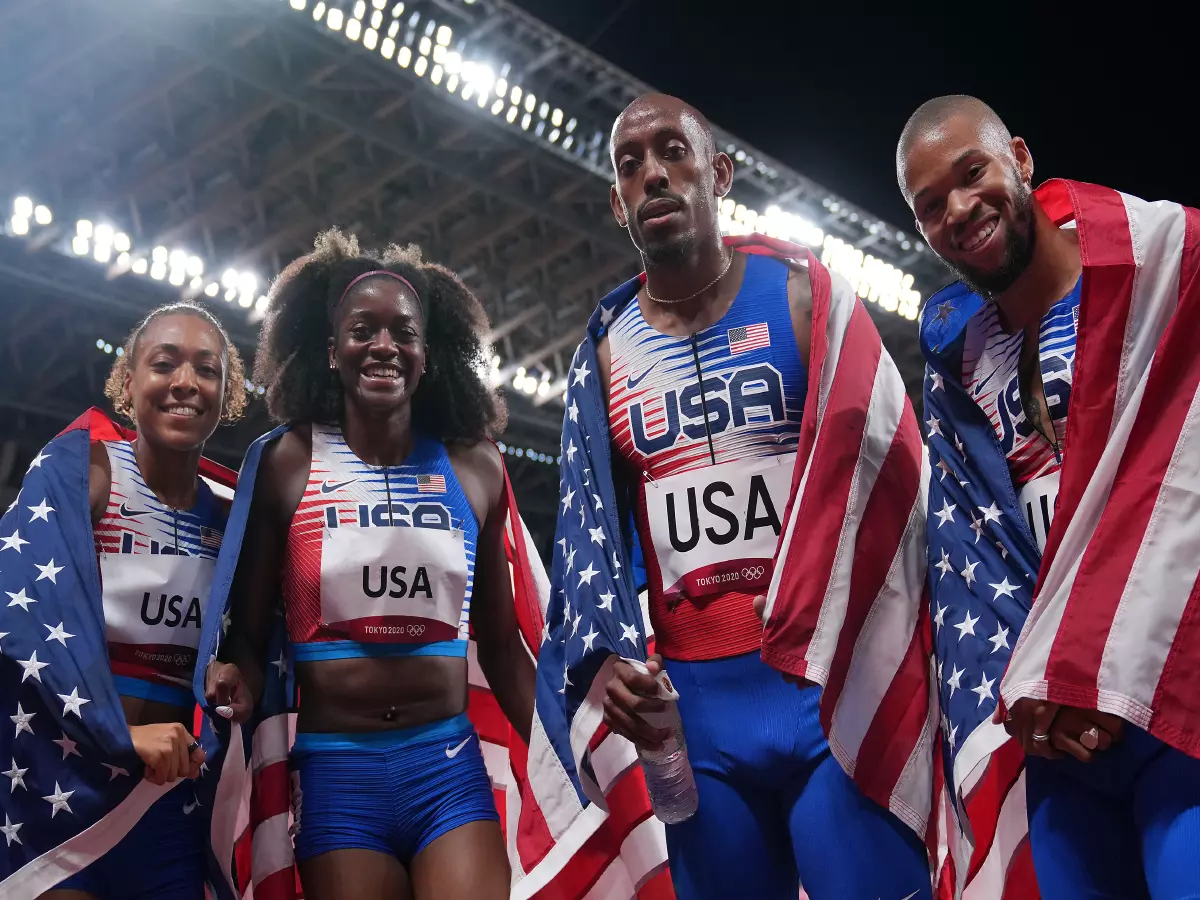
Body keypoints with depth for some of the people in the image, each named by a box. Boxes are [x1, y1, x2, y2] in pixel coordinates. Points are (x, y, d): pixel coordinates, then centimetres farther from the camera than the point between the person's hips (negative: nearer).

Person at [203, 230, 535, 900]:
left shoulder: (475, 468, 5)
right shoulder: (288, 462, -1)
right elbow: (248, 631, 1)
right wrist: (239, 683, -21)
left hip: (449, 764, 1)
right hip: (335, 769, -1)